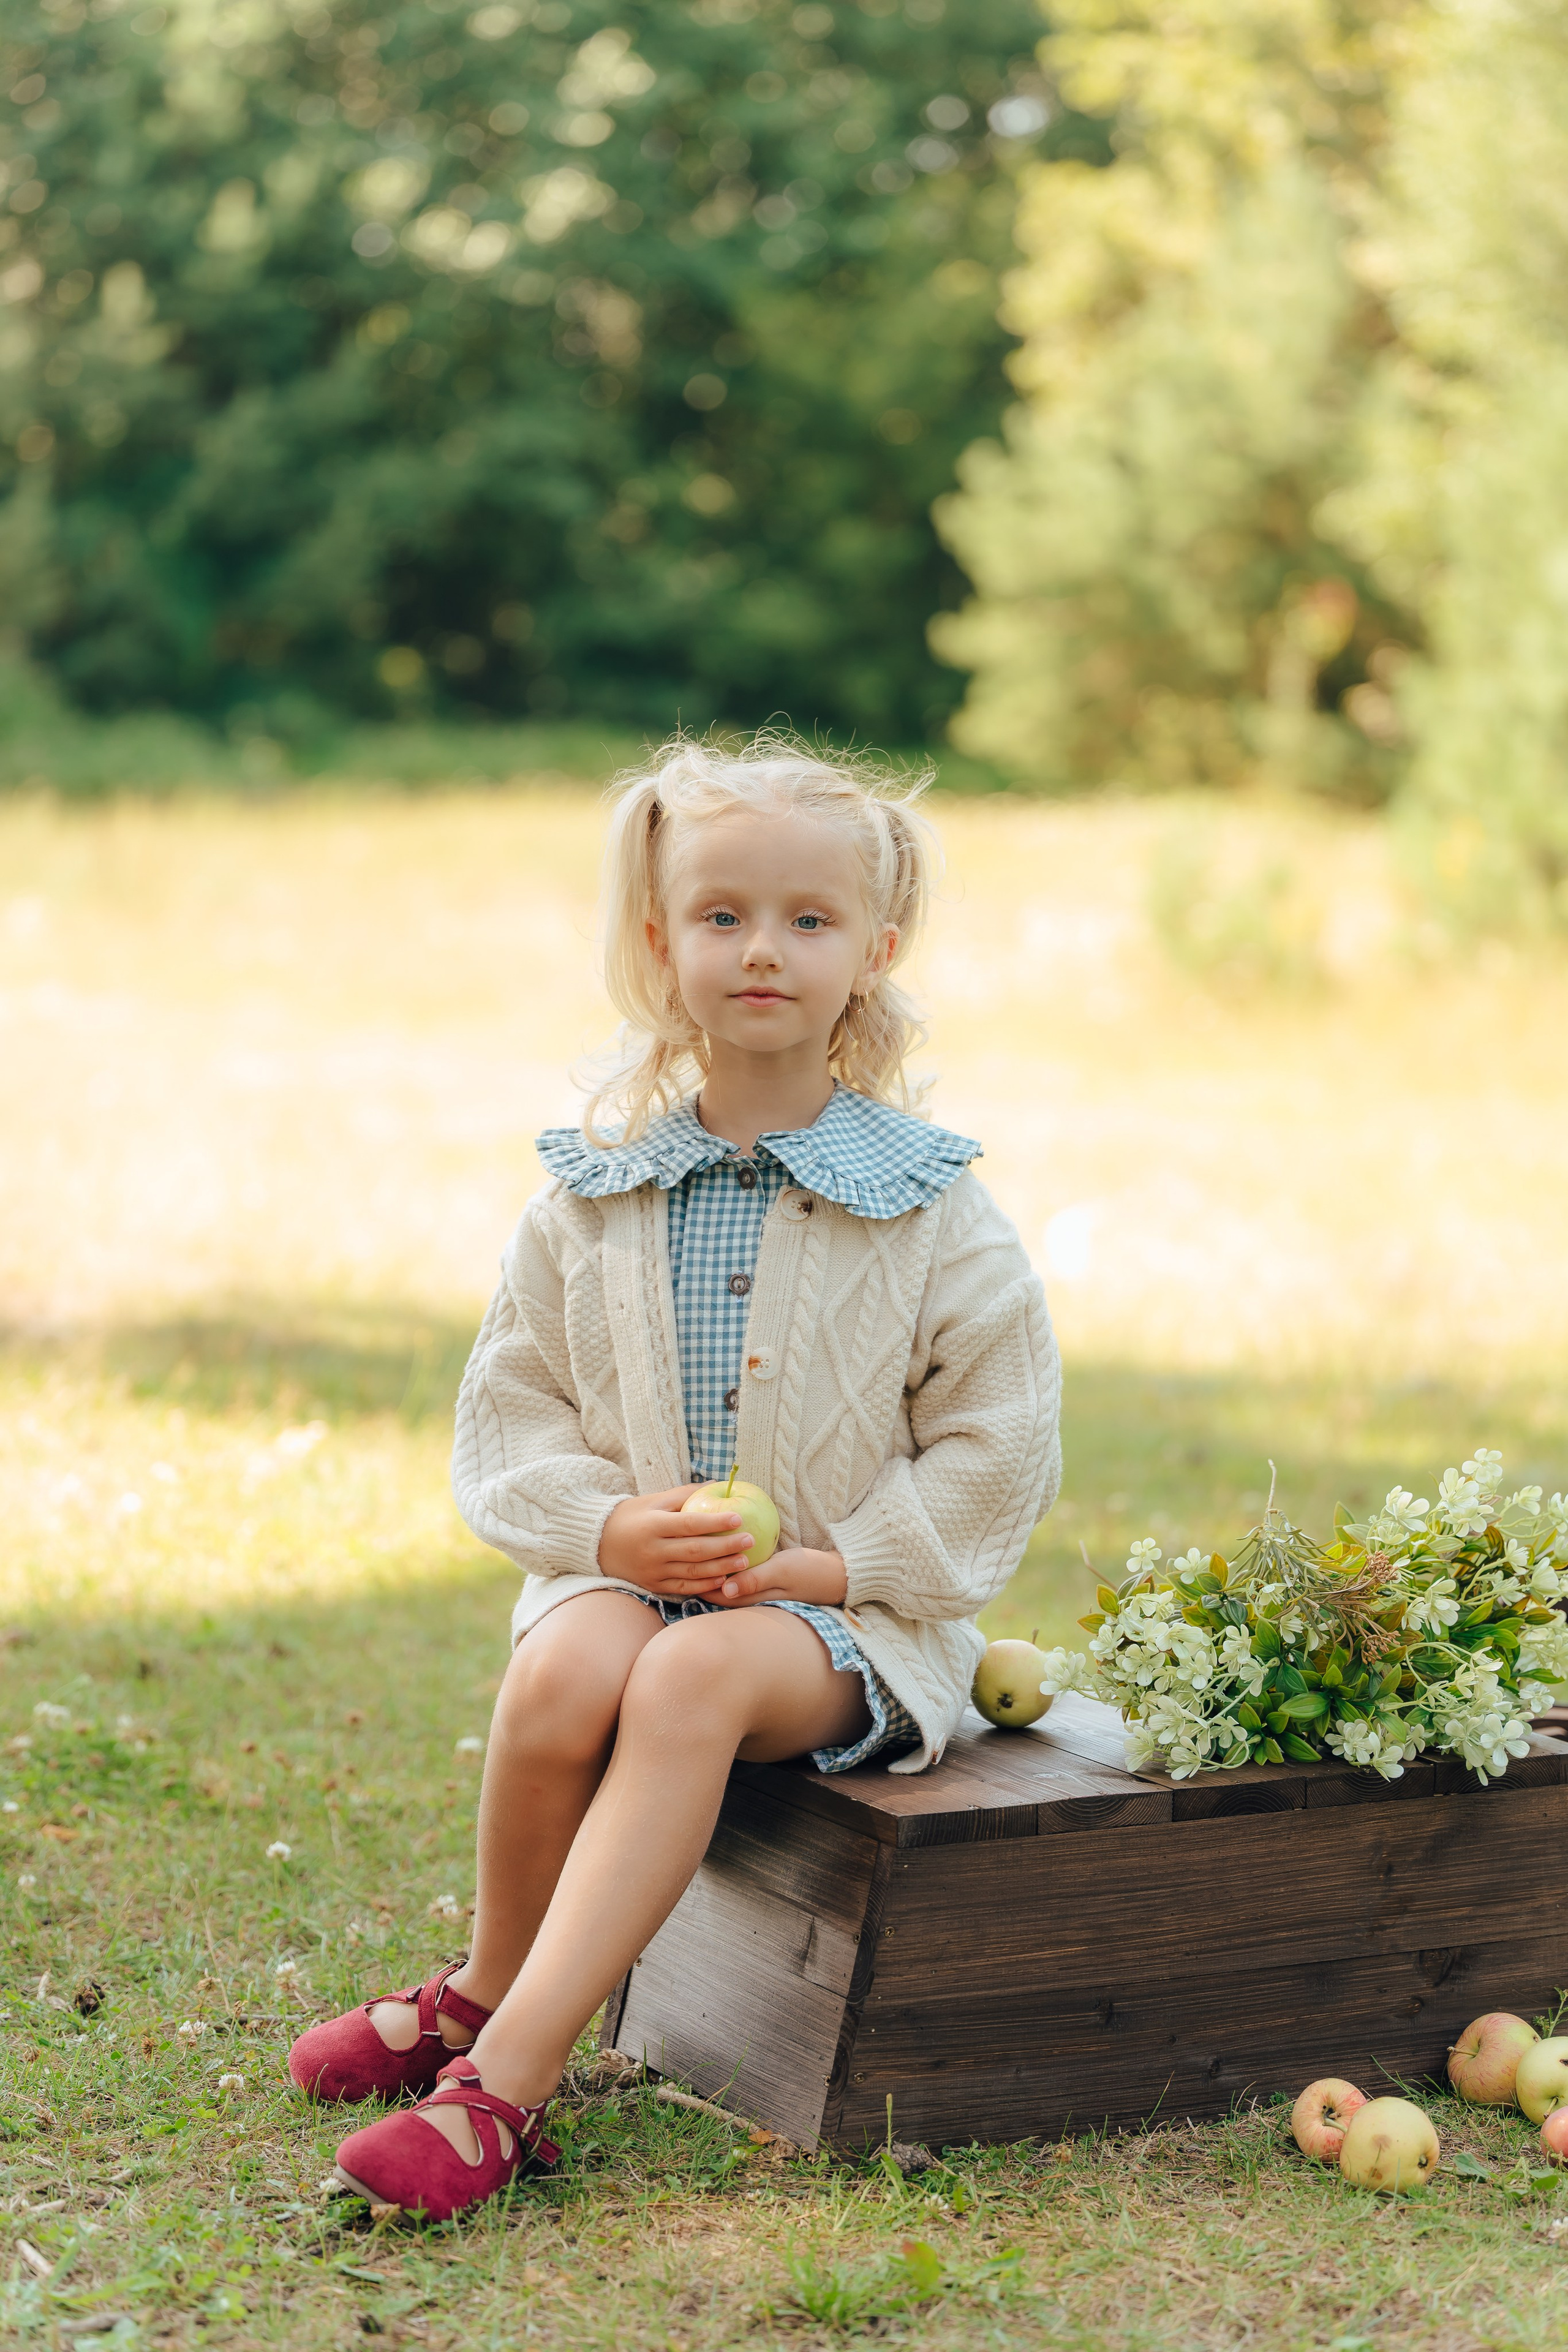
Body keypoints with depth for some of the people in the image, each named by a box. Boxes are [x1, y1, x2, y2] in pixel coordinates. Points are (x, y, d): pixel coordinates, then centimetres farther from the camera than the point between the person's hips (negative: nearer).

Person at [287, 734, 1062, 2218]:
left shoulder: (928, 1208, -1)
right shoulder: (591, 1200, 6)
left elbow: (996, 1441, 0)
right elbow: (509, 1412, 10)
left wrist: (840, 1564, -11)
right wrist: (608, 1526, -10)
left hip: (851, 1608, -2)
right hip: (629, 1571, 2)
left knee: (696, 1679, -34)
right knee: (560, 1674, -31)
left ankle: (511, 2072, -36)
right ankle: (487, 1984, -3)